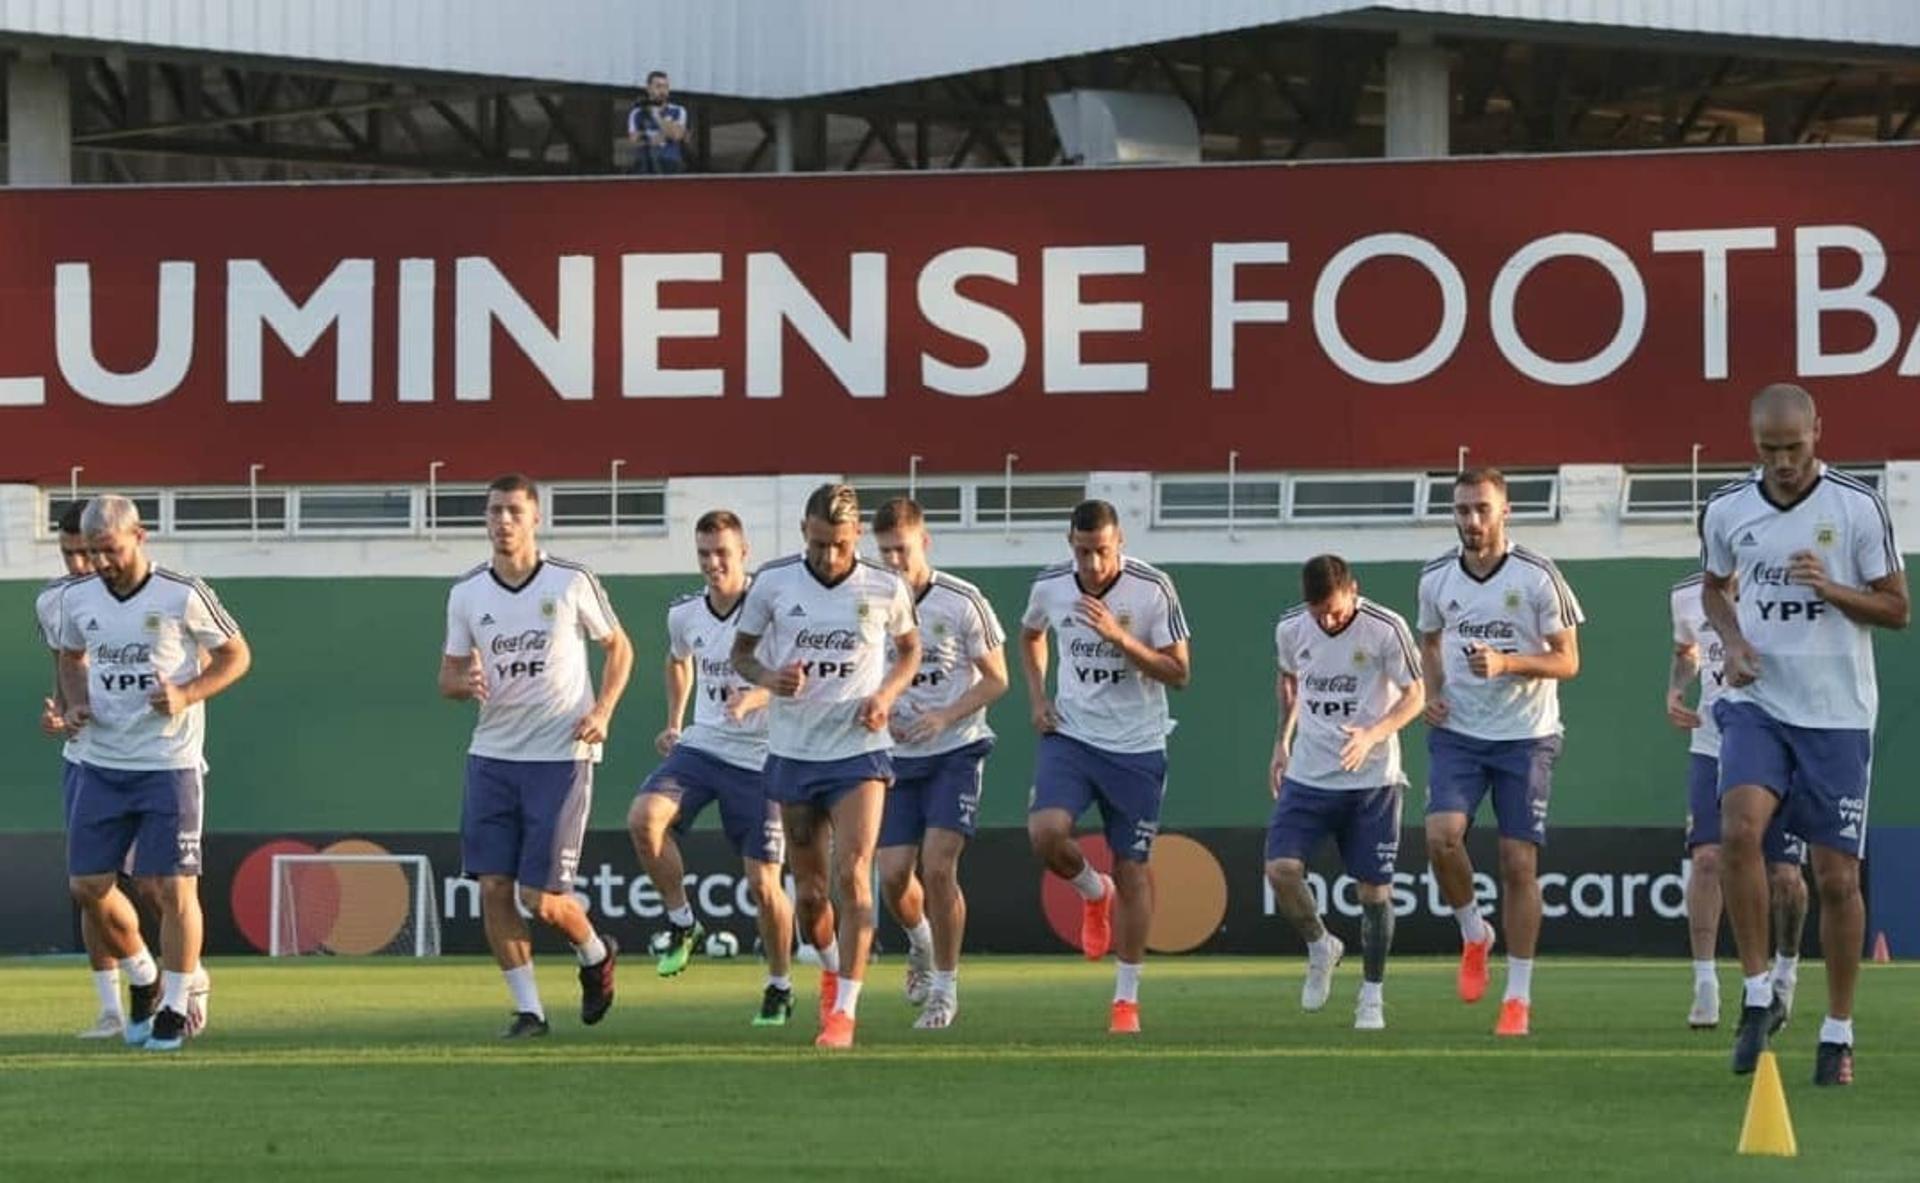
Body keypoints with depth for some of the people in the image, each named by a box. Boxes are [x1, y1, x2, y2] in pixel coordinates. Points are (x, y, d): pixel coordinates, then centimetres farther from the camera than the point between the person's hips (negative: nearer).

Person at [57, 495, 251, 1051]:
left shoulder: (183, 596, -10)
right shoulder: (77, 598, 4)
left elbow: (236, 654, -1)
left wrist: (187, 696, -16)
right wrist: (75, 703, 2)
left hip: (168, 765, -5)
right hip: (100, 765, 5)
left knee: (172, 888, -7)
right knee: (88, 886, 2)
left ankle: (176, 1005, 6)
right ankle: (144, 980, 26)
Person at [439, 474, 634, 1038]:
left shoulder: (573, 583, -4)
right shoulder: (466, 594, 5)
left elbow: (618, 646, 8)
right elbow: (449, 675, 12)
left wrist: (602, 711, -6)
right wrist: (465, 683, -12)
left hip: (561, 754, -4)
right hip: (492, 755, 4)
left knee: (541, 897, -6)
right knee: (493, 887, -4)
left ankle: (596, 954, 26)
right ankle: (528, 1009, 8)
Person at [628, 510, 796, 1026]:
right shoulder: (684, 615, 5)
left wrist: (754, 698, -34)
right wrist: (674, 722, 20)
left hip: (760, 757, -4)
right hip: (701, 747, 4)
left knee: (763, 883, -4)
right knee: (643, 818, -24)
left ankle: (779, 987, 18)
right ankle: (681, 922, -4)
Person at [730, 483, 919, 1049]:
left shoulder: (885, 589, -3)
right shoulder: (773, 582, -2)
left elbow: (910, 647, 14)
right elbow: (741, 652, 9)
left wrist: (887, 694, -5)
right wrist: (768, 678, -12)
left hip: (859, 752, -2)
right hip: (792, 752, 2)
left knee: (853, 876, -16)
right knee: (809, 889, 9)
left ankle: (845, 1008, -15)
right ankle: (832, 966, 39)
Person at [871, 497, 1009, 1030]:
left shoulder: (962, 602, -9)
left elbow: (996, 679, -3)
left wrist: (944, 717, -17)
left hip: (956, 751, -3)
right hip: (898, 757, 3)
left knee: (937, 866, -14)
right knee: (893, 875, -2)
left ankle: (945, 987, 0)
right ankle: (922, 946, 32)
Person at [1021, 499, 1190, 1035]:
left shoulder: (1153, 589, -13)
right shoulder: (1050, 587, -3)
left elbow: (1179, 673, -12)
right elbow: (1030, 635, 21)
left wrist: (1120, 638, -25)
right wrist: (1037, 696, 6)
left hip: (1137, 748, -2)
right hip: (1069, 735, 2)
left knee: (1132, 870, 2)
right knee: (1046, 832, -23)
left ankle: (1127, 998, 15)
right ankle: (1093, 893, 13)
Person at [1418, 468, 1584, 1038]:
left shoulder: (1538, 577, -9)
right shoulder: (1436, 578, 3)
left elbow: (1567, 660, -6)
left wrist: (1505, 663, -22)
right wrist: (1433, 691, 2)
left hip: (1525, 736, -2)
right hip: (1457, 732, 3)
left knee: (1519, 863, -2)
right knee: (1441, 835, -20)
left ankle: (1519, 996, 8)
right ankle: (1473, 934, 9)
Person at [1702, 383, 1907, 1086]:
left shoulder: (1858, 508, -6)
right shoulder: (1728, 511, 3)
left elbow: (1897, 608, -1)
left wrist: (1830, 588, -18)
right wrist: (1732, 640, 1)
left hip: (1837, 716, -2)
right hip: (1757, 704, 2)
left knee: (1837, 877, 1)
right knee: (1740, 828, -24)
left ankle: (1838, 1033, 15)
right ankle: (1758, 996, -12)